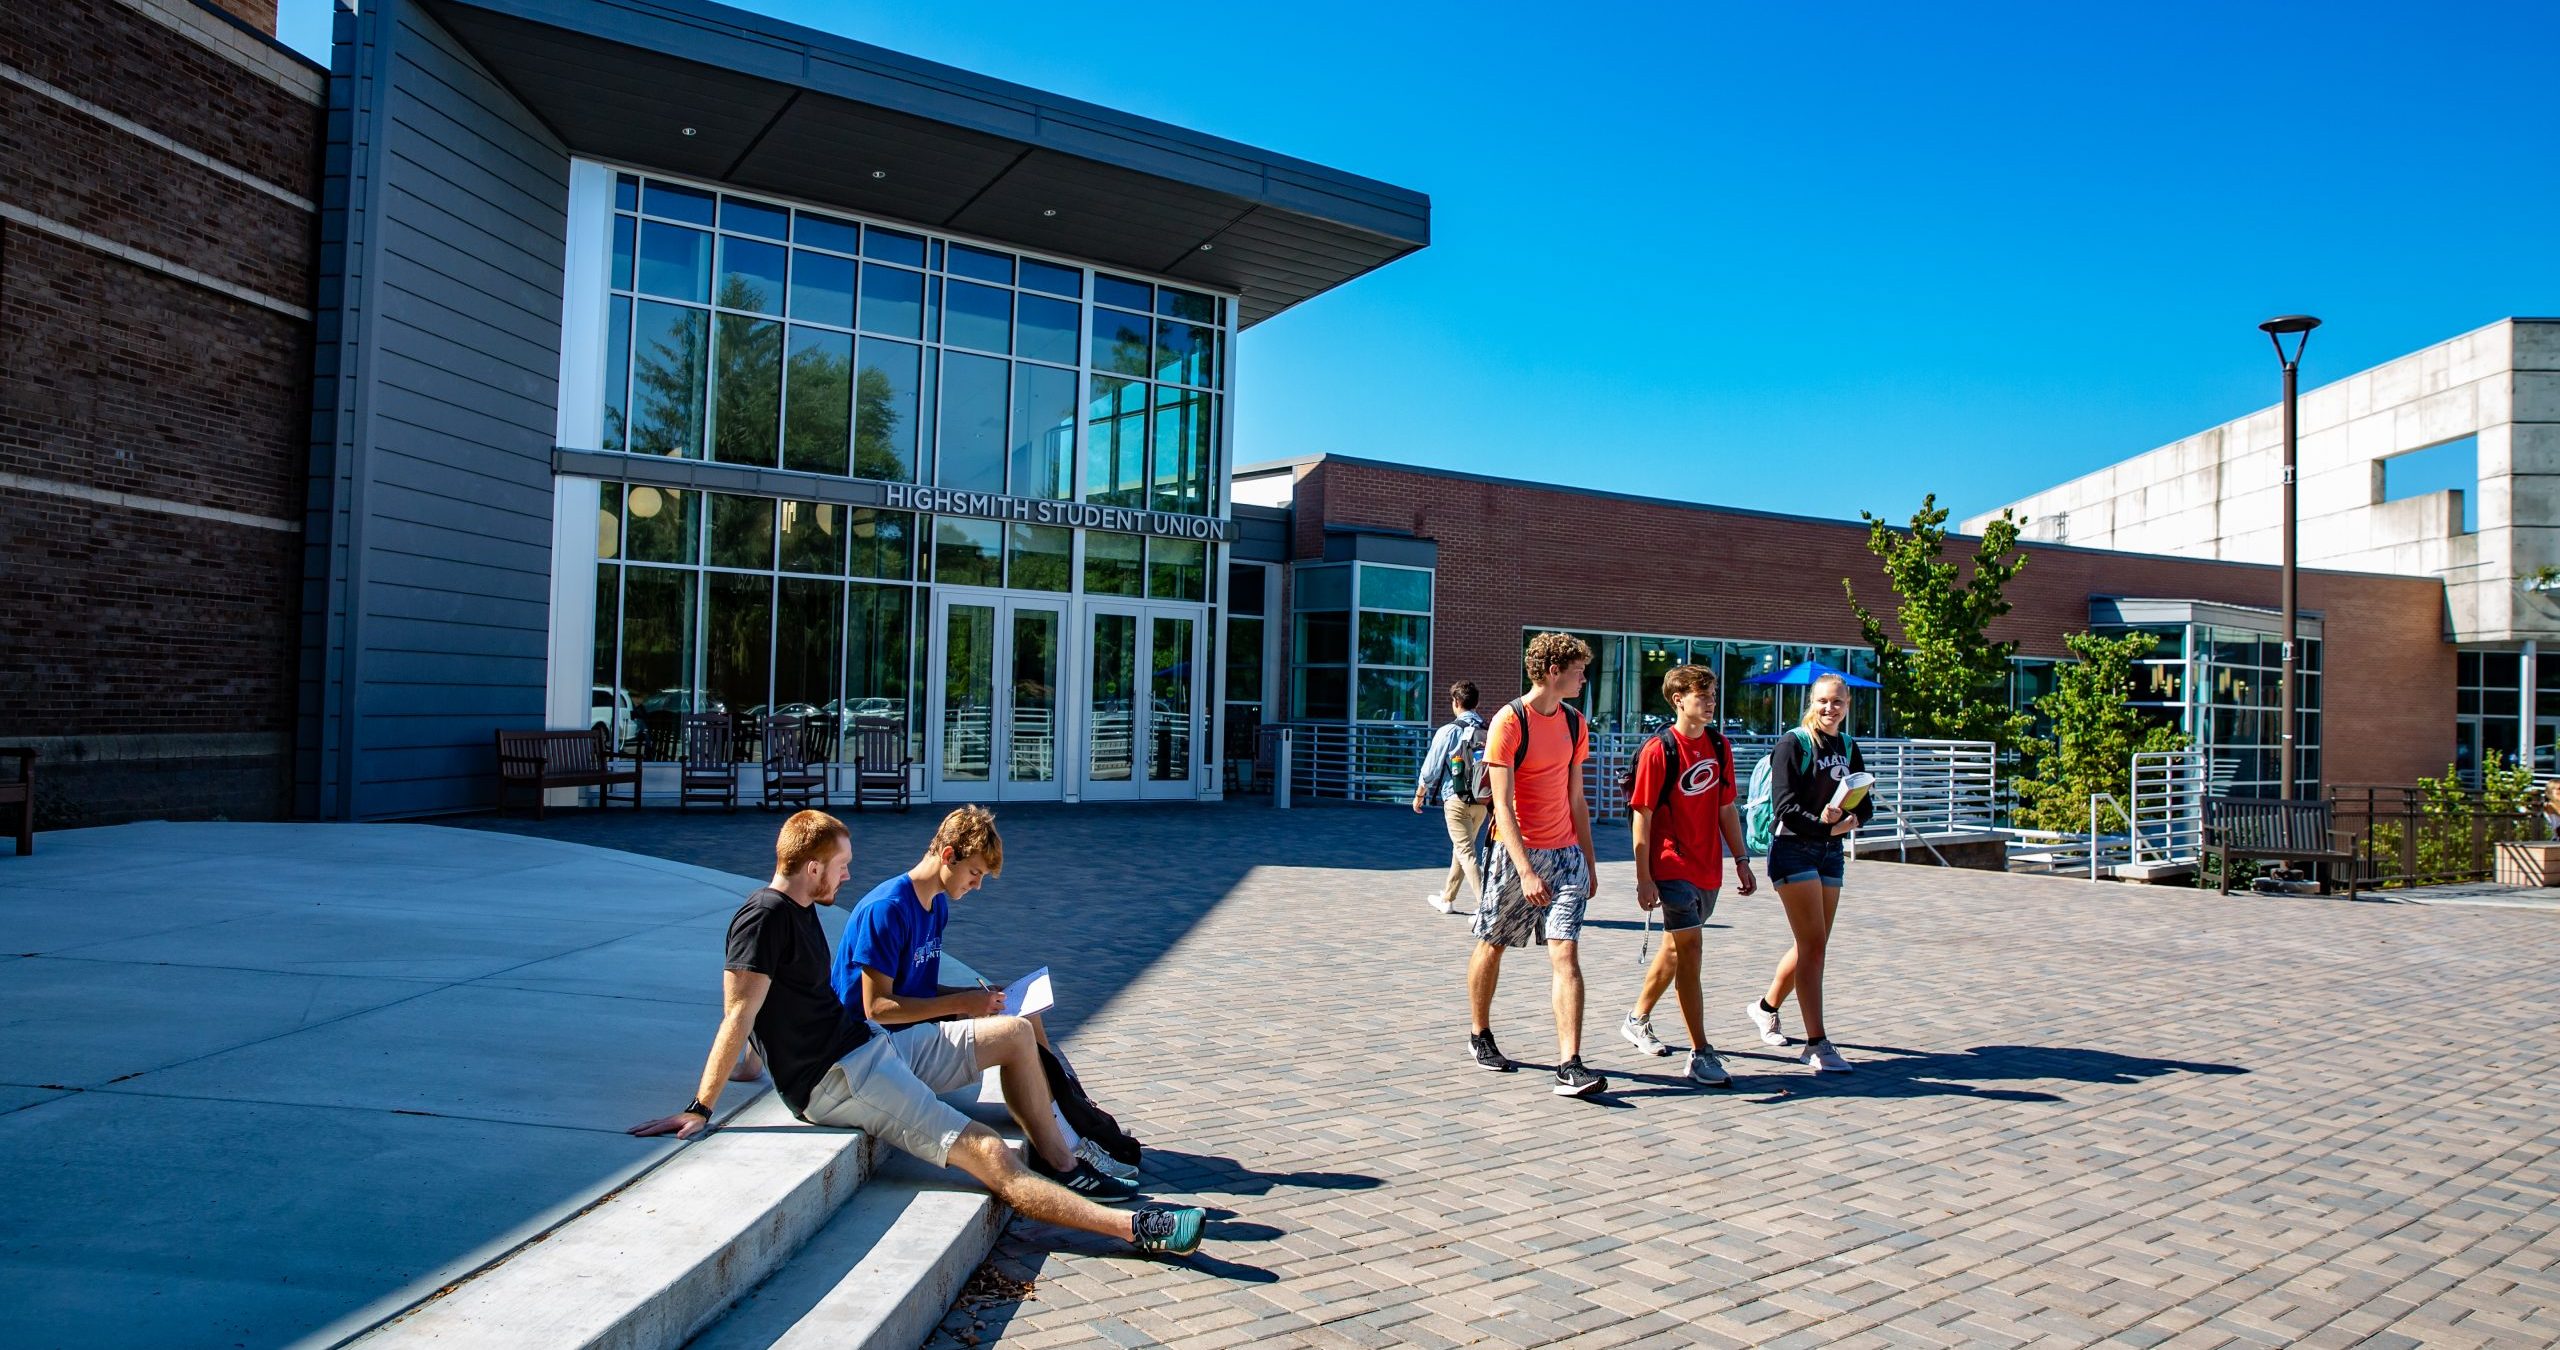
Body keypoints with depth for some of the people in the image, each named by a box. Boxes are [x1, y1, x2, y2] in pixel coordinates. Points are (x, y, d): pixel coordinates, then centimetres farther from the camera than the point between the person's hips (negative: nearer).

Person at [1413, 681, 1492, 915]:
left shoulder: (1449, 731, -10)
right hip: (1483, 802, 6)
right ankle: (1446, 899, 31)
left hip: (1457, 800, -5)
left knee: (1467, 852, -4)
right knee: (1461, 849, 19)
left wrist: (1419, 795, 11)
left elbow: (1430, 769, -4)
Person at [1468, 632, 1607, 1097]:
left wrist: (1588, 863, 15)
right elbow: (1502, 805, -17)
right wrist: (1526, 871, -25)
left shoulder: (1574, 724, 9)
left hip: (1565, 855, 5)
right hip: (1516, 853, -4)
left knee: (1566, 954, -7)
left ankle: (1569, 1067, -11)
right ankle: (1480, 1036, 32)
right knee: (1492, 945, 10)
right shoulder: (1509, 722, -12)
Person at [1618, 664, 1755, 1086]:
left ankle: (1638, 1019, 36)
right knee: (1688, 948, -10)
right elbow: (1642, 816, -11)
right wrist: (1643, 878, -13)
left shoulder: (1719, 746, 8)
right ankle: (1700, 1054, -6)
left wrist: (1741, 860, 12)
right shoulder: (1658, 750, -11)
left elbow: (1726, 808, 16)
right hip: (1673, 866, -7)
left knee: (1677, 947, 17)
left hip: (1708, 869, 7)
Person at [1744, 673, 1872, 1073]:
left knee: (1812, 945, 13)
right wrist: (1824, 825, -25)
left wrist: (1851, 820, -12)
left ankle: (1766, 1008, 35)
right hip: (1794, 849, -7)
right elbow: (1785, 805, -15)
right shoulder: (1794, 743, -9)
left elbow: (1865, 800, 9)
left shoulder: (1848, 747, 11)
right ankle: (1817, 1044, -8)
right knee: (1813, 944, -11)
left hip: (1831, 853, 7)